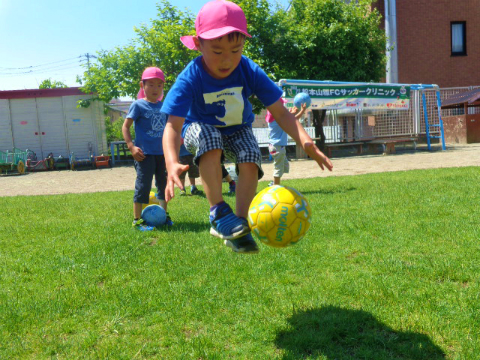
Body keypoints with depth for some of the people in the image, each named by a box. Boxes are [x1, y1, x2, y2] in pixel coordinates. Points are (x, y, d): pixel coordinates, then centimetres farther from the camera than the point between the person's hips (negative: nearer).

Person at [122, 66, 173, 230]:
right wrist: (131, 146, -17)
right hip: (145, 153, -6)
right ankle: (137, 220, 5)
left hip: (161, 152, 6)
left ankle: (163, 214, 28)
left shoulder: (163, 106, 10)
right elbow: (125, 126, -6)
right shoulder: (138, 105, -5)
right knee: (143, 185, -4)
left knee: (163, 183, 14)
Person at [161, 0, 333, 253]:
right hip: (199, 127, -2)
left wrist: (305, 142, -40)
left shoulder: (250, 72, -23)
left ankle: (241, 224, -13)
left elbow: (279, 112, -23)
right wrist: (172, 163, -56)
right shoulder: (190, 79, -29)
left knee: (250, 161, -25)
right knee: (211, 142, -36)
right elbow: (173, 125, -37)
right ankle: (218, 212, -26)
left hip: (238, 129, 2)